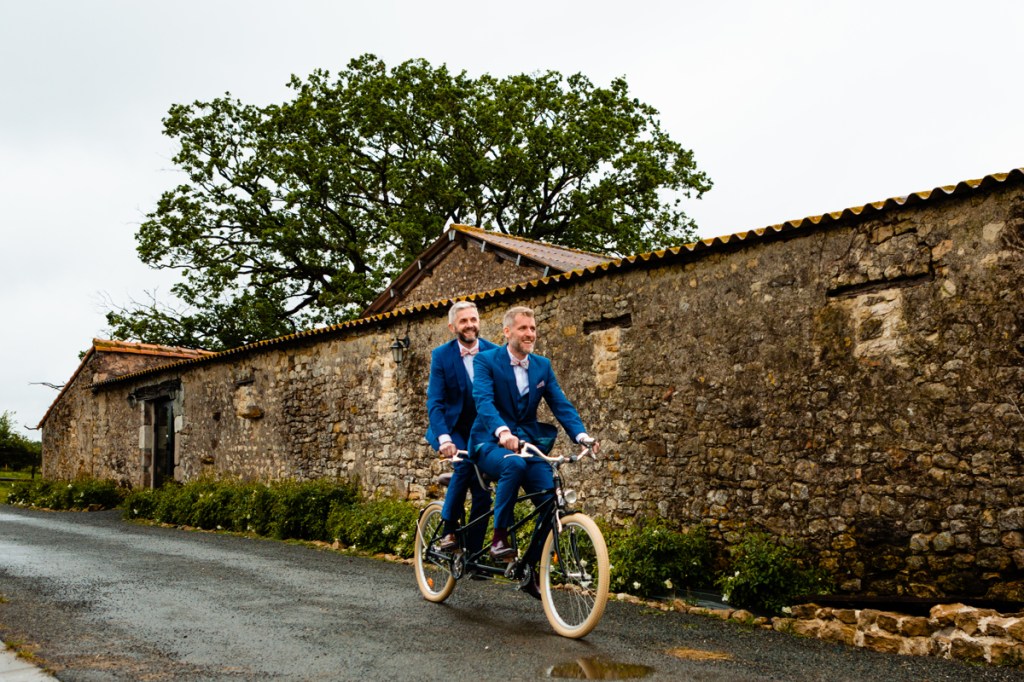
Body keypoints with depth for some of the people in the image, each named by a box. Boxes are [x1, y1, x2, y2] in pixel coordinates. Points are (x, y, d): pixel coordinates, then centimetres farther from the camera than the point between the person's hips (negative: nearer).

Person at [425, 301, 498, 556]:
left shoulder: (494, 353, -7)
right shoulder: (441, 355, -10)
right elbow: (435, 402, -15)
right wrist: (444, 438, -29)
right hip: (452, 428, -2)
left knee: (482, 493, -2)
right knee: (465, 463, -30)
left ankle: (473, 554, 11)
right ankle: (449, 529, -15)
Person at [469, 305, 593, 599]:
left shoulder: (542, 366, 10)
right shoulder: (486, 361, -5)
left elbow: (561, 404, 1)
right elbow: (484, 401, -21)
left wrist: (581, 434, -18)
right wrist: (502, 431, -41)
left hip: (528, 443, 5)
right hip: (490, 443, -4)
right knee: (514, 465, -38)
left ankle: (529, 567, 8)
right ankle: (499, 537, -21)